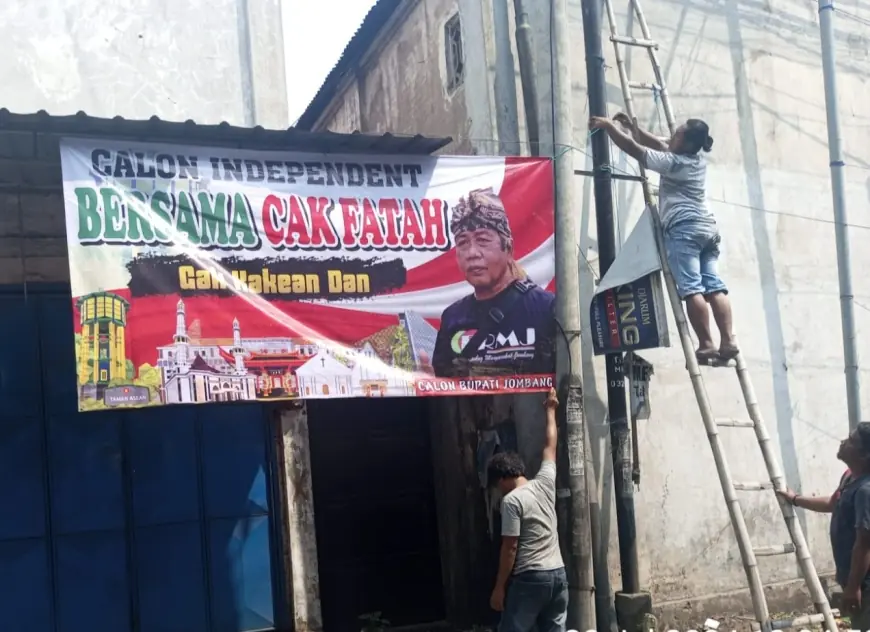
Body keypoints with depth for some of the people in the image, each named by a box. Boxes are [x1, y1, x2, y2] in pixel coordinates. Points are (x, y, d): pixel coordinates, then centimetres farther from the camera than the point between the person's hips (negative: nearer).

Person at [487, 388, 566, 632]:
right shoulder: (544, 483, 8)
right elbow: (550, 447, 24)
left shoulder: (511, 500, -11)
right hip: (558, 574, 7)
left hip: (530, 578, -7)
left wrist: (499, 587, -6)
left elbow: (510, 547, -12)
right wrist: (550, 411, 36)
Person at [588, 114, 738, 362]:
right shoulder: (698, 161, 20)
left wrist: (608, 126, 7)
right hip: (707, 228, 8)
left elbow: (633, 148, -4)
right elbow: (660, 145, 30)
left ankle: (706, 344, -18)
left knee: (692, 288, -12)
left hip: (684, 229, -8)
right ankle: (728, 340, -9)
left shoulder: (673, 162, -4)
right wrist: (631, 127, 29)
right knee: (713, 286, 0)